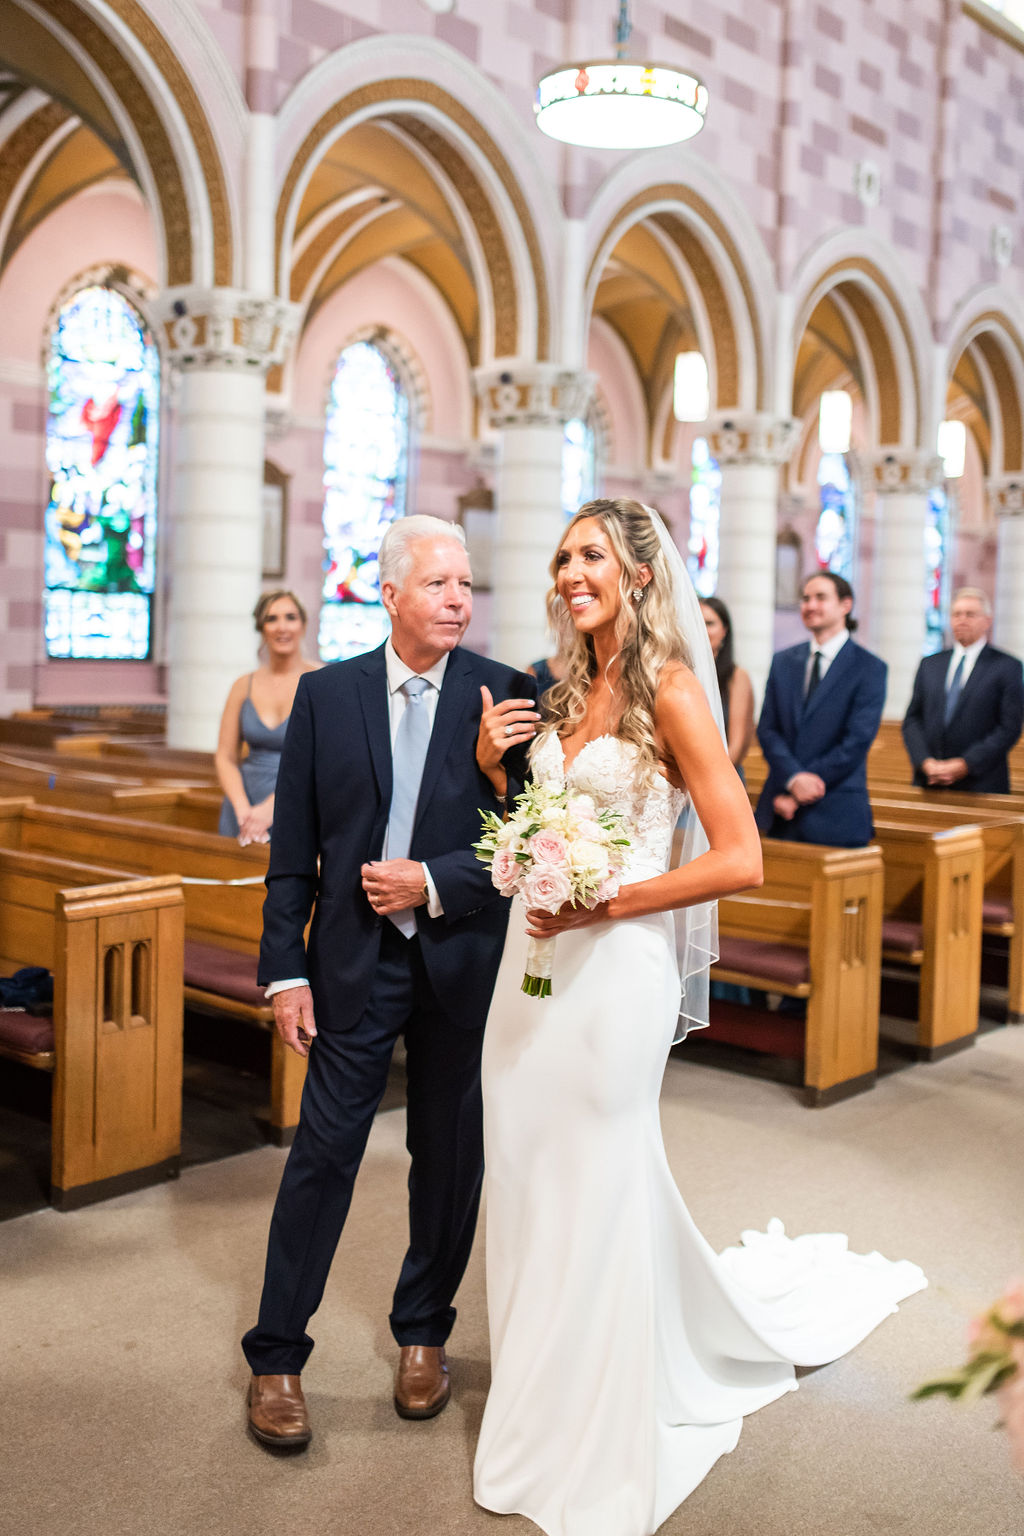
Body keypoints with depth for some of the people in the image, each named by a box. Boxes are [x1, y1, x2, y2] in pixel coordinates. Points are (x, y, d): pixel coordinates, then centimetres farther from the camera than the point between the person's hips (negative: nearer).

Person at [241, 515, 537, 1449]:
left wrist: (435, 882, -15)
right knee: (323, 1152, 4)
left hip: (463, 962, 1)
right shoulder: (325, 695, 0)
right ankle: (276, 1358, 20)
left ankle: (423, 1336, 34)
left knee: (450, 1155, 13)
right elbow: (293, 848, 1)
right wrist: (286, 969, -3)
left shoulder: (507, 695, -3)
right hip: (355, 961, 0)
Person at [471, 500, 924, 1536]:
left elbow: (740, 860, -16)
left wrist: (605, 903, -17)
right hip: (536, 957, 7)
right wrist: (491, 767, 1)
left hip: (613, 966, -7)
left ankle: (598, 1453, 27)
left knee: (596, 1190, 5)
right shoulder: (570, 692, 11)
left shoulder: (671, 691, -11)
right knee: (532, 1181, 16)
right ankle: (544, 1407, 39)